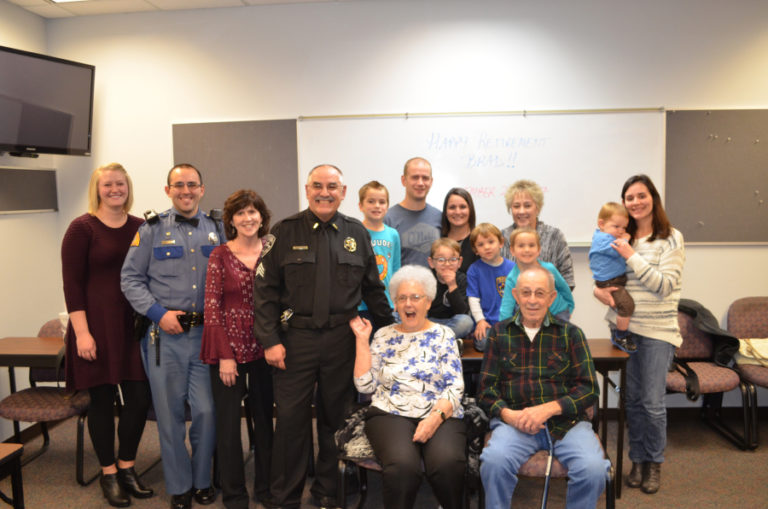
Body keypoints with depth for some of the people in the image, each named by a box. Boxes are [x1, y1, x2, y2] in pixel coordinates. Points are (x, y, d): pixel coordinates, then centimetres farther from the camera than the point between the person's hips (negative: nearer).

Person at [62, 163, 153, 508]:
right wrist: (82, 332, -13)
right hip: (98, 324, -3)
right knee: (102, 399, 6)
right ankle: (109, 474, 24)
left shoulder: (141, 227, 7)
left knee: (139, 398, 4)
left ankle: (127, 468, 26)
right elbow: (72, 284, -8)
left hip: (135, 325, 4)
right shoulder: (82, 228, -4)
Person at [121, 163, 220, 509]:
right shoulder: (152, 230, 3)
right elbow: (130, 278, 2)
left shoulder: (217, 229, 9)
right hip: (165, 335, -1)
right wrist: (159, 313, -9)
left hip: (206, 334, 1)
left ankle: (202, 481, 26)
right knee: (170, 414, 7)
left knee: (207, 411, 3)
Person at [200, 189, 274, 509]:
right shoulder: (220, 255, -4)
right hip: (229, 347, -2)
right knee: (229, 422, 5)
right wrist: (225, 355, -11)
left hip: (263, 347, 3)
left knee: (265, 418, 12)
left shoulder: (272, 252, 4)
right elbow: (211, 307, -7)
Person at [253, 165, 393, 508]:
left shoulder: (357, 233, 8)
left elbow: (373, 289, 12)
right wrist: (270, 340, -9)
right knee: (291, 418, 4)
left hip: (342, 339, 2)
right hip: (295, 338, -2)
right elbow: (265, 290, -2)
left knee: (335, 416, 13)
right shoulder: (285, 232, 0)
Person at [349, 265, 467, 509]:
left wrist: (436, 417, -15)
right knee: (402, 466, -32)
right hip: (390, 415, 0)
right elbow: (365, 385, 8)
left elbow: (455, 387, 2)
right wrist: (362, 340, 5)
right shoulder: (384, 336, 14)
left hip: (441, 416, 0)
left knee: (448, 463, -30)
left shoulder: (443, 335, 10)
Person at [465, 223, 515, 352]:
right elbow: (473, 299, -3)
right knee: (483, 343, -24)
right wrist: (480, 320, -10)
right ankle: (475, 335, 7)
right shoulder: (474, 270, 0)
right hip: (486, 322, -2)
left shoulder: (512, 268, 6)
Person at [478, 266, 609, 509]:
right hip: (514, 421, 0)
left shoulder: (570, 333, 11)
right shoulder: (500, 333, 12)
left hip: (566, 420, 1)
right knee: (494, 461, -31)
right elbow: (486, 389, 10)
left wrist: (548, 409, -11)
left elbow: (589, 389, 5)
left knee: (593, 469, -27)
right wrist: (507, 414, -11)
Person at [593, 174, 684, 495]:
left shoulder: (671, 239, -5)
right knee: (632, 399, 11)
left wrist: (632, 256, -18)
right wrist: (599, 290, -9)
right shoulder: (621, 238, 6)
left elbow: (664, 285, -14)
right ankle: (638, 460, 26)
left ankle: (654, 462, 22)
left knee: (652, 402, 0)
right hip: (624, 327, 4)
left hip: (657, 330, -3)